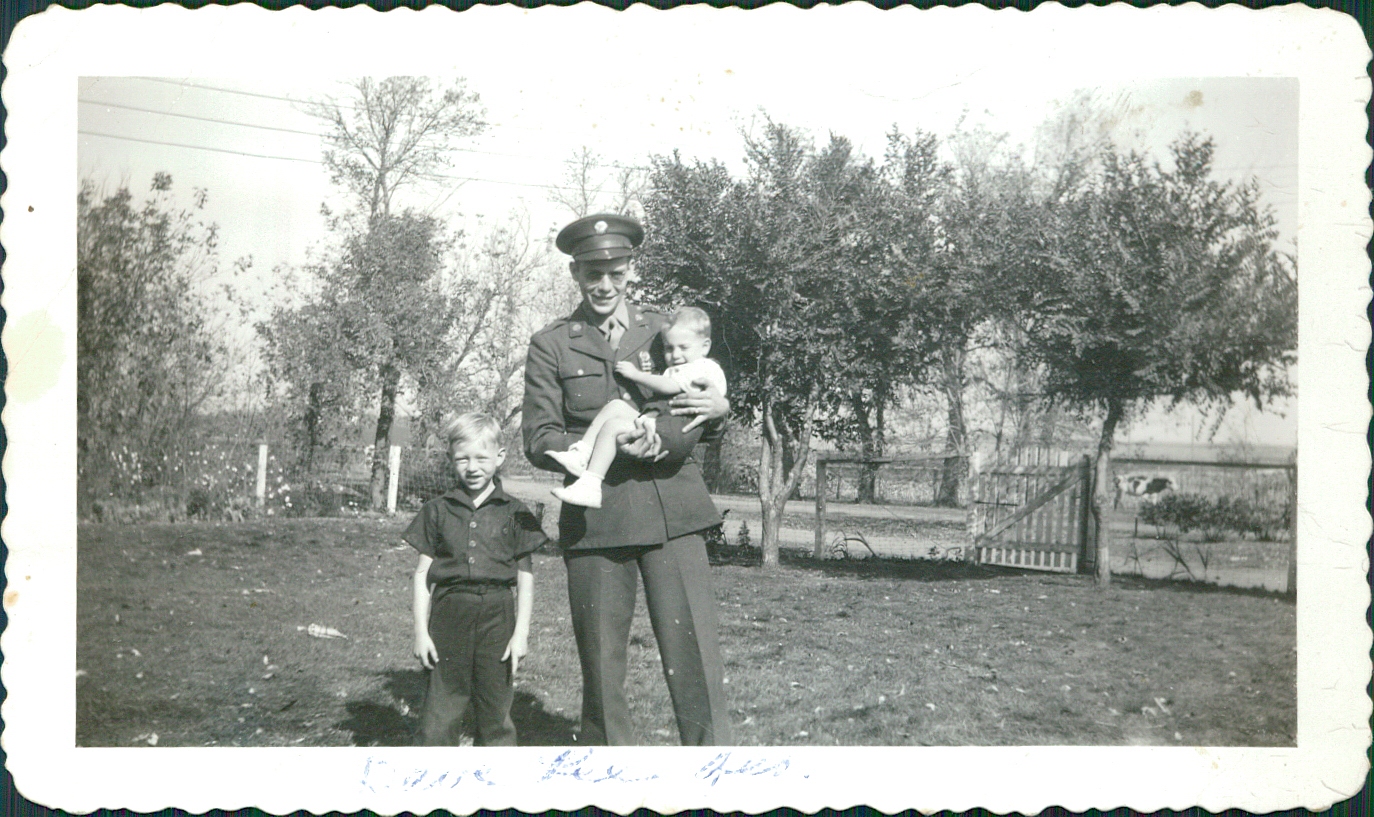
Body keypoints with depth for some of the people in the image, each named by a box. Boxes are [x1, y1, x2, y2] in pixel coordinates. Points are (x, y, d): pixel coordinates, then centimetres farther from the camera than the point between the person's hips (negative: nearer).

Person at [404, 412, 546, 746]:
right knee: (439, 715, 0)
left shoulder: (514, 513, 5)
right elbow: (423, 574, 8)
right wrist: (421, 630, 2)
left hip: (497, 613, 0)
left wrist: (521, 632, -1)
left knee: (496, 712, 6)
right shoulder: (437, 511, 7)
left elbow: (525, 576, 6)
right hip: (449, 610, 0)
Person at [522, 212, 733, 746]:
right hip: (596, 521, -1)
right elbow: (539, 441, 2)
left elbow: (702, 431, 20)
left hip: (672, 513, 1)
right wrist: (612, 450, -14)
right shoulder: (550, 345, 8)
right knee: (601, 668, 4)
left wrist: (718, 411, -5)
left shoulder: (664, 330, 15)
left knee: (695, 660, -7)